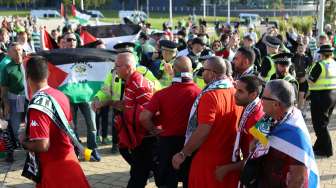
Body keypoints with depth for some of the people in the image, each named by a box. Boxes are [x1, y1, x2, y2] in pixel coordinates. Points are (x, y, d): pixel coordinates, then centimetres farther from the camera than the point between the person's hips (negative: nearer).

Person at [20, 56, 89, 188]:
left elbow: (42, 145, -27)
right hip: (68, 158, 8)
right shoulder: (61, 95, 0)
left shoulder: (37, 105, -24)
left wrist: (24, 142, -8)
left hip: (53, 167, -8)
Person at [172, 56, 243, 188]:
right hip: (230, 158, 7)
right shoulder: (235, 92, 0)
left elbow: (203, 131, -26)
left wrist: (183, 154, -18)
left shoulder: (210, 95, -21)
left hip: (208, 159, -7)